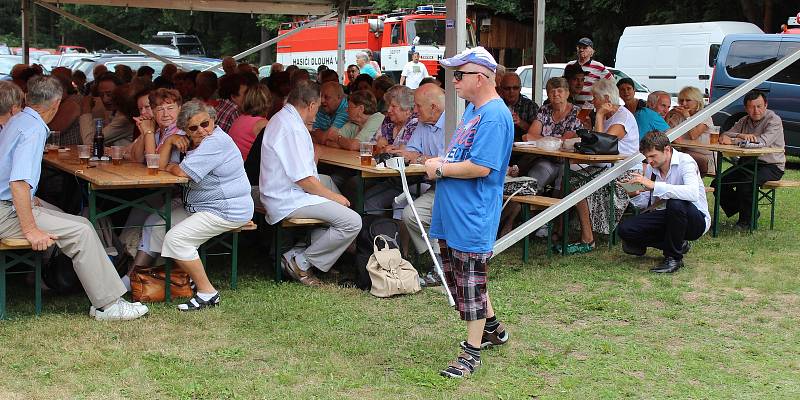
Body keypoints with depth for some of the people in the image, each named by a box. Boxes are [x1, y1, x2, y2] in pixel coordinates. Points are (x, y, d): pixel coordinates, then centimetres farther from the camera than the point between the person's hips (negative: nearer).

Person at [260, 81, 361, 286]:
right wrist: (334, 197, -10)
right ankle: (301, 262, -6)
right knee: (352, 222, -18)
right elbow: (304, 179, -20)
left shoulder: (280, 119, 14)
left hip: (280, 195, 11)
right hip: (290, 202, -11)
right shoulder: (293, 128, -19)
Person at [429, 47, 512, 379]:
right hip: (452, 212, 10)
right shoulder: (473, 108, 13)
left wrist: (440, 169, -14)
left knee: (471, 282, 0)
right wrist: (442, 161, 4)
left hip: (473, 216, -10)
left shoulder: (494, 116, -19)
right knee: (459, 277, 21)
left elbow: (480, 167, -26)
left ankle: (472, 352, 12)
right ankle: (491, 328, 37)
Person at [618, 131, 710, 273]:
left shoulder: (685, 162, -19)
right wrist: (635, 195, -16)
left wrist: (654, 186, -41)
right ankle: (678, 245, 3)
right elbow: (646, 204, 8)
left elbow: (693, 193, -39)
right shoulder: (651, 168, 0)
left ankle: (674, 258, -17)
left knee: (676, 204, -39)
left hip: (696, 221, -6)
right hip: (666, 218, 6)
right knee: (625, 228, -13)